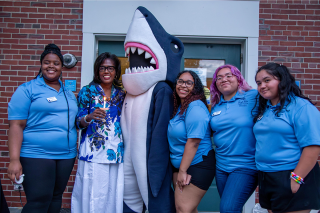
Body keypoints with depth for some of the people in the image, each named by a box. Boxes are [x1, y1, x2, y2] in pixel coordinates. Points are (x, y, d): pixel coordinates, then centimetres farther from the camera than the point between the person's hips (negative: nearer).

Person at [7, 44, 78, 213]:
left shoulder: (69, 94, 15)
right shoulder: (27, 90, -2)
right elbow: (16, 125, -8)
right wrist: (14, 160, -16)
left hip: (66, 156, 6)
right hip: (36, 156, -5)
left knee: (56, 198, 11)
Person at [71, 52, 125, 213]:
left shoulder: (121, 94, 12)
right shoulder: (87, 91, 3)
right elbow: (78, 123, -1)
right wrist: (89, 117, -20)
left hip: (116, 151, 3)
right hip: (93, 152, -3)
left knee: (113, 193, 3)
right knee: (92, 195, -4)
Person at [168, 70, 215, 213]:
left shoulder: (195, 107, -18)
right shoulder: (179, 107, 10)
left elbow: (193, 142, -22)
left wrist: (183, 171, -18)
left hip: (197, 164, -9)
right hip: (179, 164, 9)